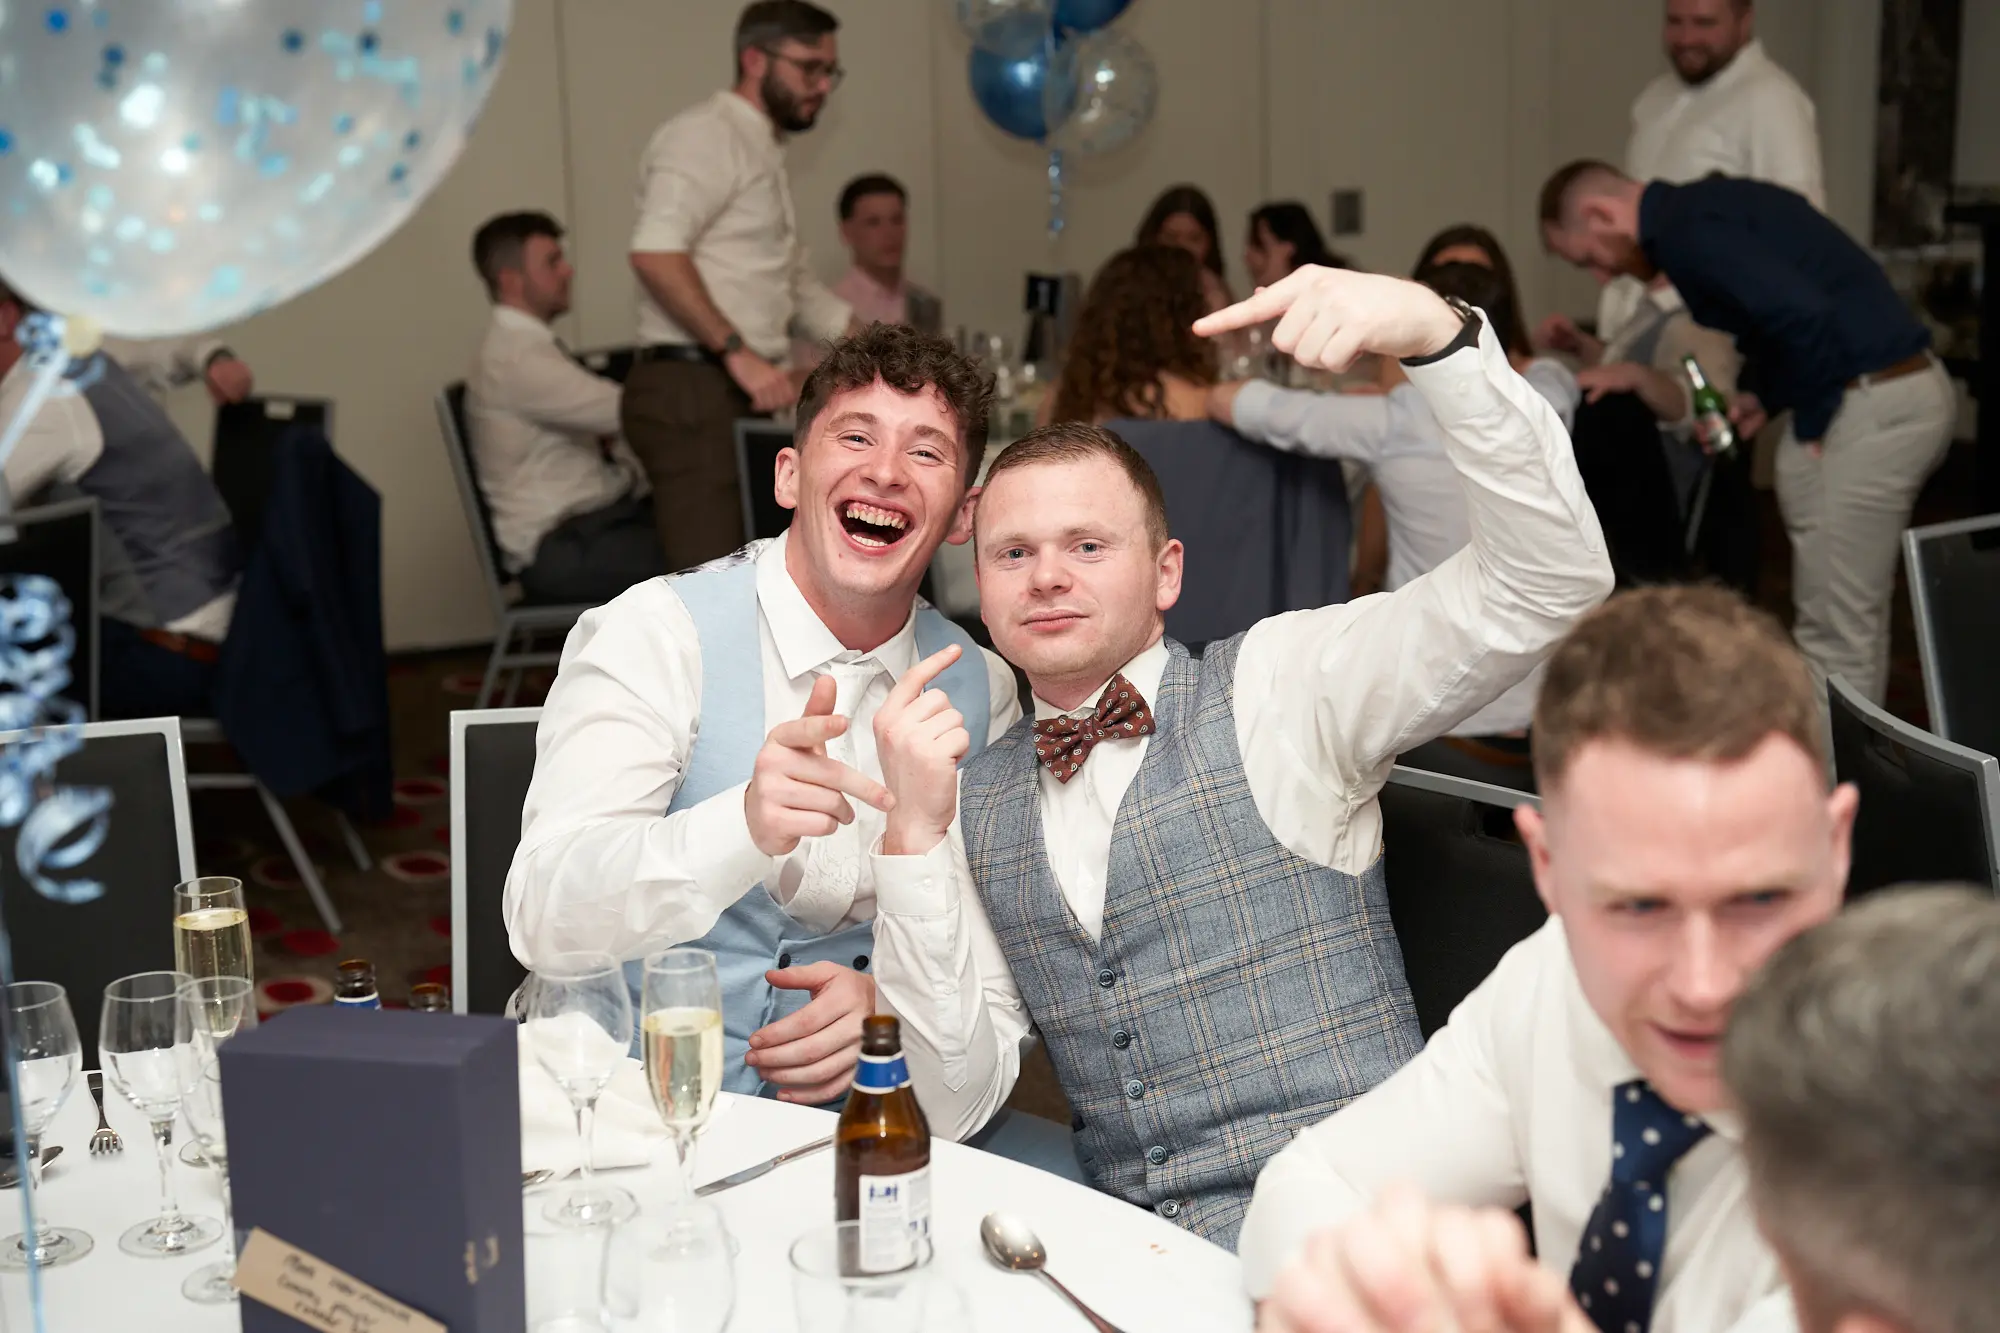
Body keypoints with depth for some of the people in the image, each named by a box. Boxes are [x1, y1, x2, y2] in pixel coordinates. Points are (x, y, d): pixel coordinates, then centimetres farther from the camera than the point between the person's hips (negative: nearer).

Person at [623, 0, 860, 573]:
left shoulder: (763, 155, 26)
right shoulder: (707, 134, -6)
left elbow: (802, 292, 32)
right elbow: (655, 253, -22)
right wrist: (737, 352, -23)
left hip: (737, 396, 10)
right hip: (692, 394, -10)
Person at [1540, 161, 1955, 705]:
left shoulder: (1686, 228, -15)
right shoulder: (1703, 207, 17)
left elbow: (1802, 314, -26)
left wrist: (1813, 423, -12)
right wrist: (1765, 396, 10)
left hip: (1877, 405, -10)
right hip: (1902, 389, 10)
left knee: (1833, 625, -4)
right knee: (1853, 613, 18)